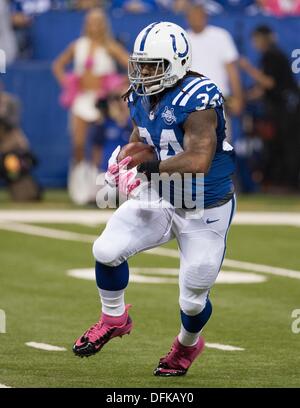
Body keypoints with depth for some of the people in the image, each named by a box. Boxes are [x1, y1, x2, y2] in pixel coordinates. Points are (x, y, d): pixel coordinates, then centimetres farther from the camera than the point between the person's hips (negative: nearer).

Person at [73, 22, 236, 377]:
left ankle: (187, 345, 41)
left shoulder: (196, 100, -28)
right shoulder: (141, 97, -2)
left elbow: (198, 160, -35)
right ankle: (114, 319, 15)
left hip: (206, 211, -6)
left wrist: (154, 166, -26)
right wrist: (122, 164, -8)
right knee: (106, 250, -12)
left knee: (193, 299, 5)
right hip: (160, 201, 6)